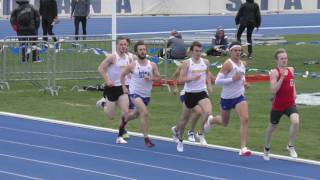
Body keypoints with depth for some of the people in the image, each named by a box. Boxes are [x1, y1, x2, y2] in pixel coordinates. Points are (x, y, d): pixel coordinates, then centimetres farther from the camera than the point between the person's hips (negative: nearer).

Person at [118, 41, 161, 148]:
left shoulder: (152, 65, -3)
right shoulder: (132, 66, -8)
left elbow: (158, 78, 0)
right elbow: (123, 75, 7)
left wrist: (151, 78, -20)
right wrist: (124, 87, 0)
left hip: (146, 94, 4)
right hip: (135, 93, -4)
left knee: (136, 114, 24)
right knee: (144, 112, -23)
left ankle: (124, 120, 59)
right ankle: (146, 138, -19)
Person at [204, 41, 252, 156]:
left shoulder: (242, 64, 3)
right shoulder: (228, 64, -17)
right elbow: (217, 81, -20)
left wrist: (244, 83, 4)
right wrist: (232, 79, -29)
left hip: (239, 96, 4)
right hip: (227, 98, -4)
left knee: (245, 119, -18)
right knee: (224, 123, 17)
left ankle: (243, 148, -18)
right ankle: (211, 121, 55)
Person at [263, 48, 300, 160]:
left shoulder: (291, 70, 4)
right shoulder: (274, 73, -13)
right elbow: (274, 90, -23)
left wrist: (294, 93, 9)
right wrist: (282, 77, -28)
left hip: (290, 104, 3)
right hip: (278, 105, -3)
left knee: (295, 121, -24)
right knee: (272, 127, 14)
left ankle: (291, 146, -7)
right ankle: (266, 149, 40)